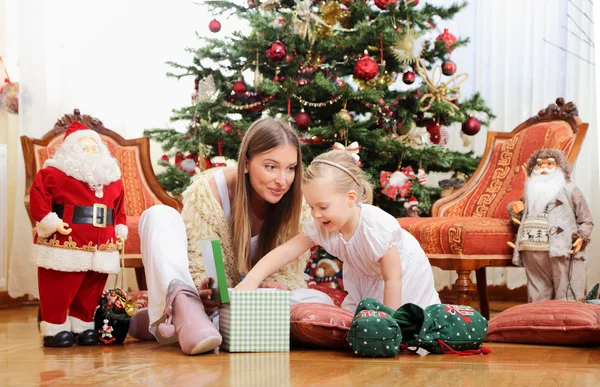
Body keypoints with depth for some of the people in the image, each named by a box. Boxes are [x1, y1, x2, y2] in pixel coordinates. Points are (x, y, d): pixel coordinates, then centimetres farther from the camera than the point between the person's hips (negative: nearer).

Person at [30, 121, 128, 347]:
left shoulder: (112, 178, 15)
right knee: (59, 291, -3)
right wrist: (51, 222, -17)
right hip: (65, 248, -5)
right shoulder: (54, 173, -4)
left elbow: (119, 207, 23)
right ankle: (54, 329, 6)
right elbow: (38, 196, -10)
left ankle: (83, 326, 22)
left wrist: (120, 229, 16)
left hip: (100, 249, 5)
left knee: (90, 292, 10)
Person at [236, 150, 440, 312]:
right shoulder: (320, 227, -23)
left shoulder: (377, 226, -40)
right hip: (366, 277, 5)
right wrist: (251, 280, -44)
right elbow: (285, 251, -29)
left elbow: (393, 278, -33)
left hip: (405, 277, -5)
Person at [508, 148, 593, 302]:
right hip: (533, 254, 5)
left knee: (565, 301, -8)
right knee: (538, 297, 11)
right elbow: (521, 216, 35)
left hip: (561, 253, -5)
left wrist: (581, 237, -16)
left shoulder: (569, 190, 5)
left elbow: (587, 221, 2)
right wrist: (514, 209, 12)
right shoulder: (532, 191, 21)